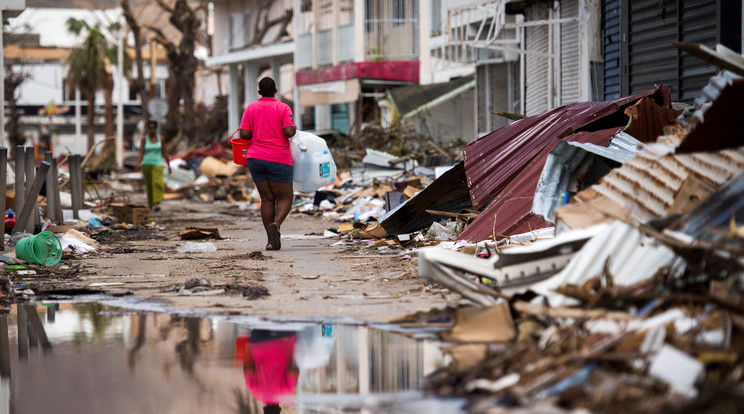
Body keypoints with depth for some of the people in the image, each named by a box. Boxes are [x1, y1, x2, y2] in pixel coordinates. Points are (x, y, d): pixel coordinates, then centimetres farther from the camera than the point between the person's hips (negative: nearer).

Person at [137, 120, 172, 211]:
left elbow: (164, 152, 9)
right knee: (149, 185, 9)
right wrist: (139, 163, -26)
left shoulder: (160, 138, 4)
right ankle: (150, 204, 28)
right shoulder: (144, 139, 0)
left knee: (158, 184, -20)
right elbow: (141, 152, -9)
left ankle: (156, 204, -29)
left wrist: (168, 165, 9)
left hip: (158, 165, 0)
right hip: (146, 165, 0)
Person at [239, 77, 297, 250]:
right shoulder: (283, 108, -6)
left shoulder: (251, 109, 4)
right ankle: (276, 224, -25)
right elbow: (289, 132, -16)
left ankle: (272, 240, 3)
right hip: (279, 159, -4)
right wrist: (294, 128, 5)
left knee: (267, 199, 9)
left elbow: (244, 134, -2)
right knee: (285, 197, 5)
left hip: (256, 158, 4)